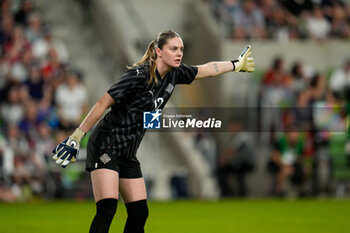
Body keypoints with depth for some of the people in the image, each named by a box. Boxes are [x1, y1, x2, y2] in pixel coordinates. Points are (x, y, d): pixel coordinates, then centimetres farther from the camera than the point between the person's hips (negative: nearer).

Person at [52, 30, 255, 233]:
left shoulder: (174, 74, 4)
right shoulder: (139, 75, -19)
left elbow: (206, 70, 22)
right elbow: (103, 103, -17)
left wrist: (237, 65, 32)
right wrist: (77, 137, -17)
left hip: (128, 154, 9)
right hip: (106, 146, -9)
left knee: (139, 213, 3)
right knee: (107, 208, -21)